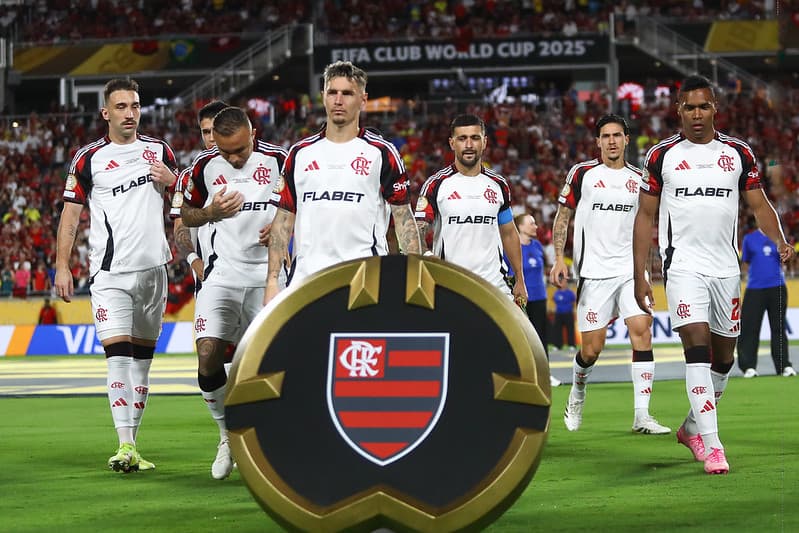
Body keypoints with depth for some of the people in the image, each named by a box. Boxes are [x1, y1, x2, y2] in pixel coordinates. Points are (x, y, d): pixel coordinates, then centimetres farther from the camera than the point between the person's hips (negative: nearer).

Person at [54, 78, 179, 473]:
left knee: (142, 356, 7)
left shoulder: (160, 152, 11)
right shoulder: (89, 159, 1)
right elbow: (70, 215, 4)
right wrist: (62, 267, -3)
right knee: (118, 351, -15)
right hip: (110, 272, -4)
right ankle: (125, 447, -19)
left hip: (153, 268, 4)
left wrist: (171, 182, -2)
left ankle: (131, 444, 14)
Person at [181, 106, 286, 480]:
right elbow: (186, 214, 14)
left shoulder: (278, 160, -6)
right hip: (223, 274, 1)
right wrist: (212, 213, -7)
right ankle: (228, 434, 8)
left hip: (267, 274, -1)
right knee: (208, 354, -12)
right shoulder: (205, 167, 0)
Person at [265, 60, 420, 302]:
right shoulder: (300, 153, 13)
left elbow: (404, 219, 4)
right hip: (306, 279, 3)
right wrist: (272, 280, 4)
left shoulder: (381, 153, 5)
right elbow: (283, 221, 13)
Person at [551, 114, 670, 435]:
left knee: (642, 331, -15)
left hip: (630, 269, 2)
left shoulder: (638, 179, 11)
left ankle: (642, 415, -14)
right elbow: (562, 218, 5)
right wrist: (559, 259, -5)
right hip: (594, 272, -2)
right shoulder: (582, 173, 2)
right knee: (592, 348, -3)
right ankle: (577, 393, 30)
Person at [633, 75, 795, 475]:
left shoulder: (738, 153, 7)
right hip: (683, 265, -3)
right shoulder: (661, 156, 2)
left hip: (726, 268, 3)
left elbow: (759, 205, 10)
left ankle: (692, 427, 30)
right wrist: (640, 276, 0)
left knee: (723, 356, 9)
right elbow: (645, 217, 5)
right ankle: (711, 443, -19)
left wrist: (779, 240, -10)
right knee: (697, 345, -17)